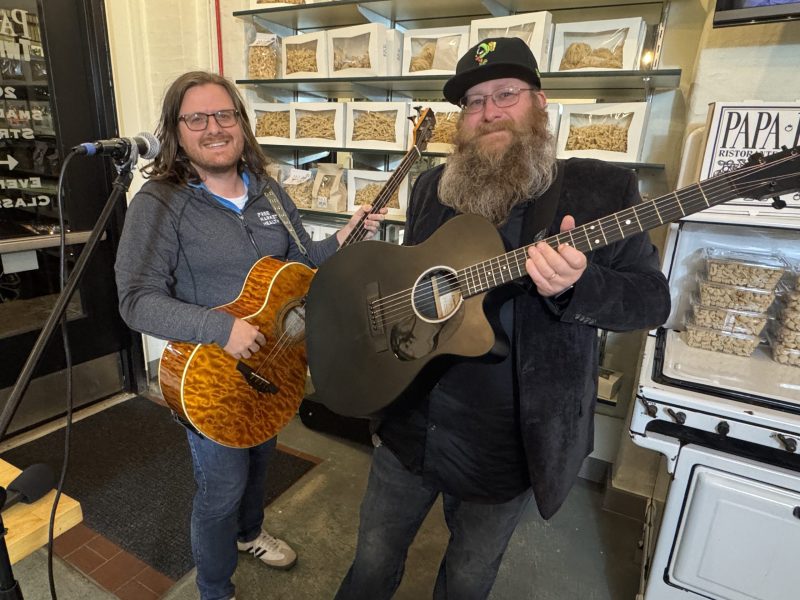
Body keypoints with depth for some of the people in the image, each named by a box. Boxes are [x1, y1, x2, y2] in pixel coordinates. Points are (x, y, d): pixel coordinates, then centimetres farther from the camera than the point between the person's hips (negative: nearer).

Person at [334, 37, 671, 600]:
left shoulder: (603, 189, -9)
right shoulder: (432, 186, 3)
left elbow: (653, 300, -10)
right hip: (411, 425, 3)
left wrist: (575, 283, -29)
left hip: (513, 443, -2)